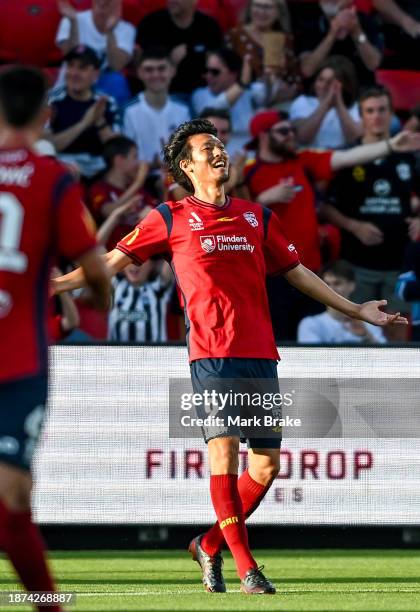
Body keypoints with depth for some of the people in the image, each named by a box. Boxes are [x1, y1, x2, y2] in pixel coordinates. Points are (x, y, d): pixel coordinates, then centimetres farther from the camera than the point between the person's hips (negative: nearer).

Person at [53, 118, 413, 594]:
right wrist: (57, 284, -1)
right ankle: (246, 568, -9)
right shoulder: (170, 219, 6)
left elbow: (297, 272, 24)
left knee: (267, 464, 1)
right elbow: (115, 260, 8)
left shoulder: (257, 216, 17)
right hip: (212, 354, -4)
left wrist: (356, 310, 25)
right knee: (223, 450, -14)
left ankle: (210, 546, 19)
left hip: (260, 354, 4)